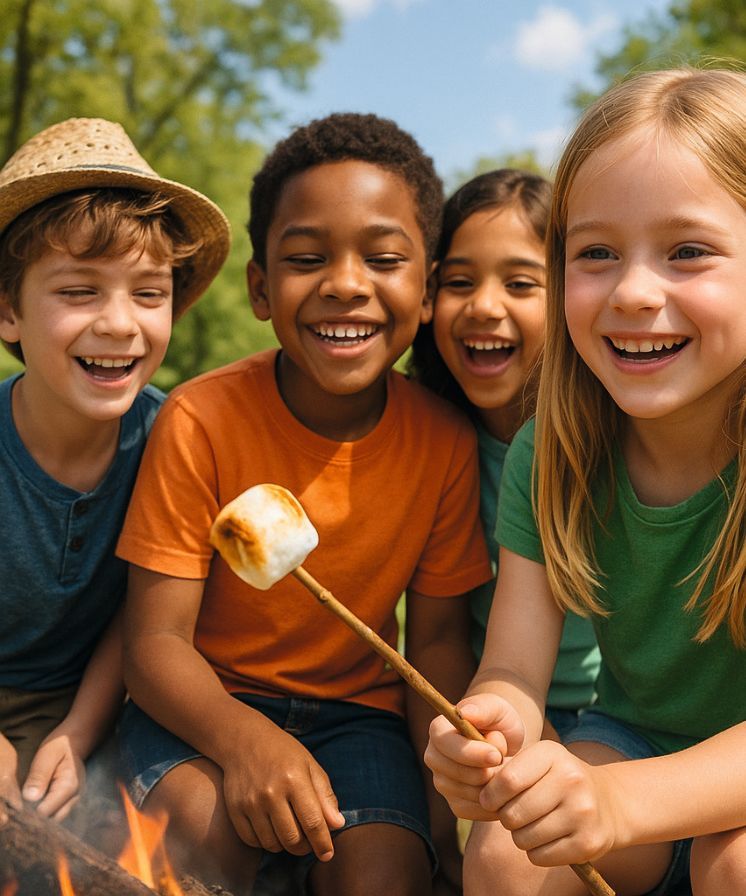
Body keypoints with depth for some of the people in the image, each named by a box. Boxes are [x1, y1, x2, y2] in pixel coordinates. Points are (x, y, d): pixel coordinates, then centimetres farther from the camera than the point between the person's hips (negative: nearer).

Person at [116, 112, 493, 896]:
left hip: (354, 705, 2)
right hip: (206, 701, -1)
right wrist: (244, 738, -36)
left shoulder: (442, 442, -10)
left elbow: (437, 638, -1)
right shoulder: (201, 420, -17)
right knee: (204, 827, -30)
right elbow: (155, 640, -16)